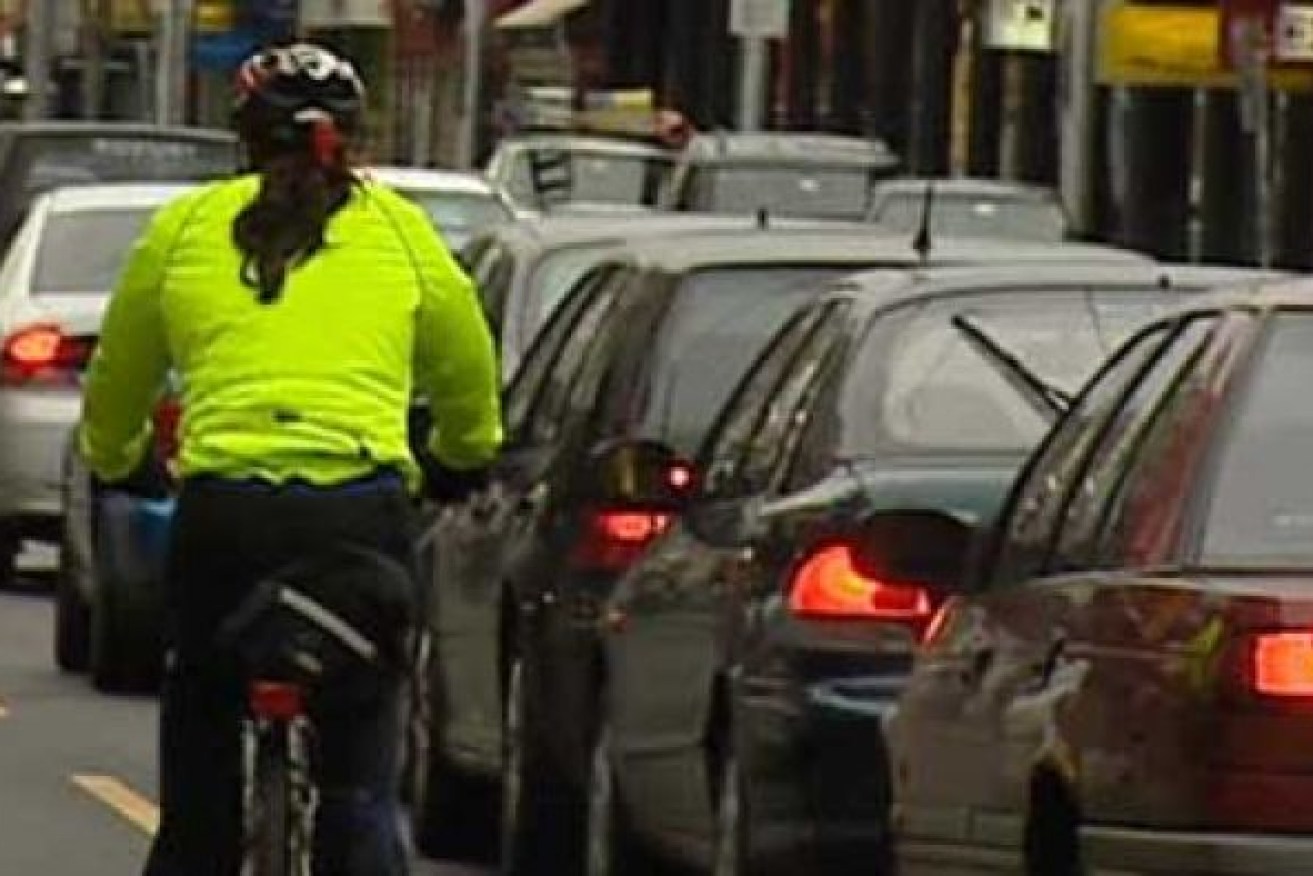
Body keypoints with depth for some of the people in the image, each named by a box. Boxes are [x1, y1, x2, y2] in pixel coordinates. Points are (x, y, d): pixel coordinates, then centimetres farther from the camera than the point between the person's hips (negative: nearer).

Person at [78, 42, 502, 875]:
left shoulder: (184, 228, 14)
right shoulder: (400, 231, 14)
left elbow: (114, 388, 26)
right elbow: (472, 392, 26)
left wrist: (117, 464, 46)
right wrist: (460, 465, 46)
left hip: (222, 504, 0)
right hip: (363, 508, 0)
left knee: (198, 781, 13)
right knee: (361, 786, 7)